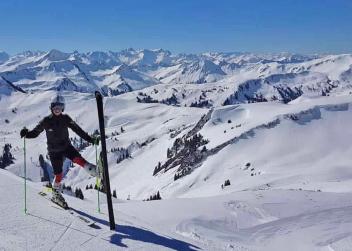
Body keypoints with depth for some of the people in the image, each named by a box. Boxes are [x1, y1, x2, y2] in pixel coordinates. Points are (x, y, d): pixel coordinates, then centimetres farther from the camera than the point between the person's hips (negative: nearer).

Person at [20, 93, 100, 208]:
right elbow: (35, 132, -4)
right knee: (58, 175, 2)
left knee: (79, 159, -27)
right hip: (54, 150, -1)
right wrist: (26, 134, -26)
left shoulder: (65, 119, -6)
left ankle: (96, 172, -22)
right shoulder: (46, 121, -11)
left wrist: (90, 139, -12)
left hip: (66, 146, 2)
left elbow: (77, 130, -5)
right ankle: (56, 195, 24)